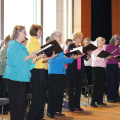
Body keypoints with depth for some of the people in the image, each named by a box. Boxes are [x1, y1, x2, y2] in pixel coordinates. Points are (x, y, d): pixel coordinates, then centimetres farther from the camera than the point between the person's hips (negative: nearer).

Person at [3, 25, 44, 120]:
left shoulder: (22, 46, 18)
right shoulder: (13, 45, -10)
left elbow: (28, 63, 18)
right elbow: (16, 62, -20)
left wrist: (37, 58, 6)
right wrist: (30, 56, -16)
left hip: (22, 77, 9)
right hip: (15, 78, -9)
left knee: (22, 103, 12)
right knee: (16, 103, -6)